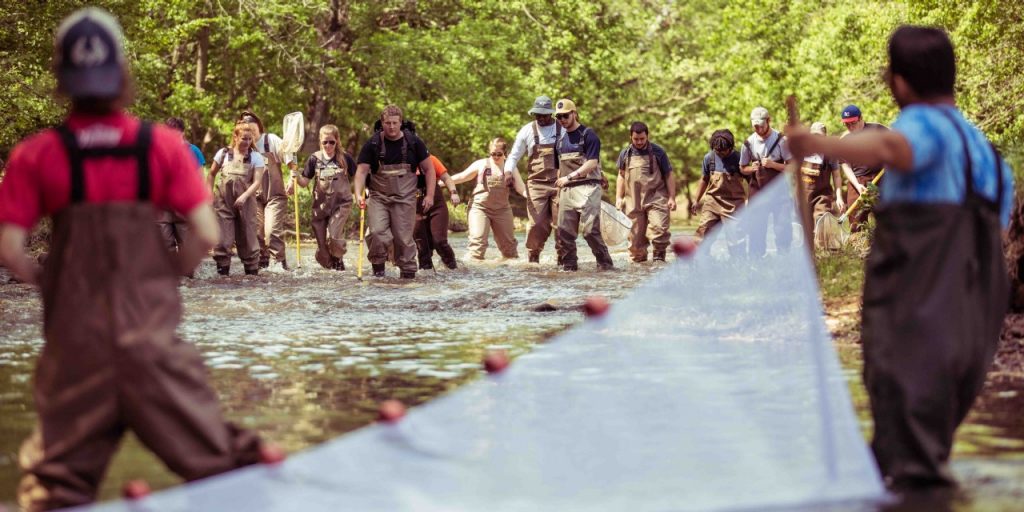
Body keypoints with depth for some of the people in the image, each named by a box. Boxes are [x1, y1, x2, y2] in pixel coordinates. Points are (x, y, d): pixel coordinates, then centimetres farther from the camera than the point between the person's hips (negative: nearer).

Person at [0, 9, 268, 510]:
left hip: (73, 335, 0)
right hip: (151, 328, 0)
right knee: (211, 453, 7)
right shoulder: (162, 145, -3)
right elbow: (206, 233, -6)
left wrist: (46, 282, 11)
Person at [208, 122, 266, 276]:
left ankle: (252, 271, 14)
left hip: (245, 202, -1)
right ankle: (223, 271, 5)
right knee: (222, 238, -2)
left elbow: (257, 182, -6)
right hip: (224, 200, 1)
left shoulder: (256, 157, 2)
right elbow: (212, 174, 15)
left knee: (247, 238, 4)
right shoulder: (223, 153, 4)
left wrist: (244, 196, -19)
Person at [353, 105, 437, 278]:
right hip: (378, 197, 0)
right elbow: (361, 171, -5)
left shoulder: (413, 142, 0)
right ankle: (378, 264, 6)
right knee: (377, 232, -17)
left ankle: (408, 270, 14)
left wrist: (430, 195, -1)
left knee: (404, 237, -1)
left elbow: (429, 169, 7)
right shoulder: (372, 145, -2)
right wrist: (359, 194, -21)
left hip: (405, 198, 0)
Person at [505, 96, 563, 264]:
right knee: (537, 223, -7)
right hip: (537, 185, 0)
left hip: (559, 184, 0)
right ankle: (533, 258, 6)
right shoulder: (527, 131, 4)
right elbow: (514, 155, 8)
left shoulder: (563, 130, 3)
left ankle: (563, 258, 6)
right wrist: (508, 171, -12)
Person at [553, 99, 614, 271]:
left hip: (586, 187, -7)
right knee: (564, 230, 3)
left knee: (590, 229, -14)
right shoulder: (561, 139, 18)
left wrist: (569, 177, -16)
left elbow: (592, 163, -13)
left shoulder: (588, 135, -4)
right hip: (567, 190, 7)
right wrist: (559, 191, 16)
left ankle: (605, 263, -6)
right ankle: (569, 265, 11)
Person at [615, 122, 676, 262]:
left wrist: (672, 198, -1)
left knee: (659, 228, -18)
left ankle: (659, 258, -8)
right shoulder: (625, 154, 9)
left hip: (656, 198, -3)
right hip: (634, 202, 3)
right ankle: (638, 260, 13)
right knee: (635, 234, 3)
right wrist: (618, 198, 11)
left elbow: (669, 176, 5)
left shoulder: (658, 152, 2)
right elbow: (621, 176, 19)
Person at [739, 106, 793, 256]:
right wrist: (752, 168, -11)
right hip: (757, 192, 2)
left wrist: (773, 164, -19)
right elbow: (743, 168, 12)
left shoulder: (781, 140, -6)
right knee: (756, 228, 0)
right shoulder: (749, 143, 1)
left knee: (783, 226, -5)